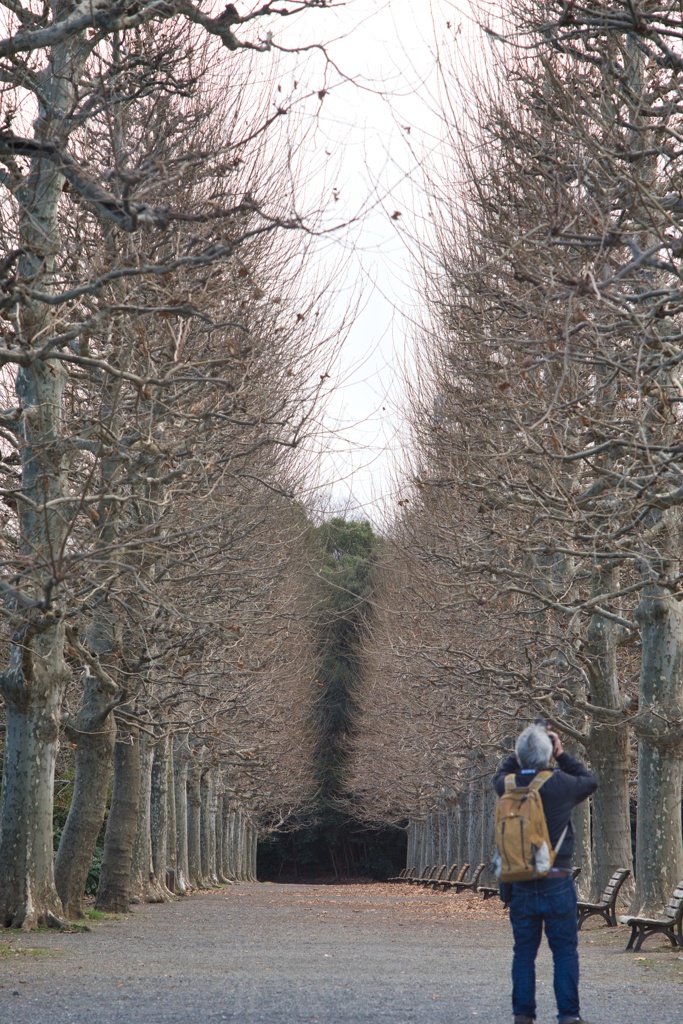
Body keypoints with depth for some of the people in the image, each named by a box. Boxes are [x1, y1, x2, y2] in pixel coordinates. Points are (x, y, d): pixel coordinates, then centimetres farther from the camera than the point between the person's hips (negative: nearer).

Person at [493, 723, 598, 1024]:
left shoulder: (508, 786, -3)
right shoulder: (560, 784, -11)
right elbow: (590, 781, 11)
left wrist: (519, 753, 17)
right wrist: (562, 755, 14)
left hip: (520, 884, 3)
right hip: (557, 883, -3)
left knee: (524, 950, 9)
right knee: (565, 949, 2)